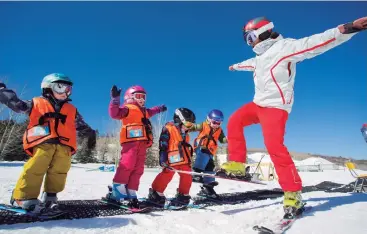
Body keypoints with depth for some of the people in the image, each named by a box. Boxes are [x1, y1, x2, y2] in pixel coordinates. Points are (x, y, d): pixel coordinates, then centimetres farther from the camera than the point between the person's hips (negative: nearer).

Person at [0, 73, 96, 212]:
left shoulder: (71, 110, 27)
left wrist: (90, 134, 29)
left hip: (64, 145, 3)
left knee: (59, 171, -5)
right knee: (35, 169, -16)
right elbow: (17, 105, 13)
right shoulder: (36, 103, 19)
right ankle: (24, 197, -6)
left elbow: (81, 126, 34)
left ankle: (50, 196, 9)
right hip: (43, 143, -3)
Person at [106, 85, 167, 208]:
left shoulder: (143, 111, 29)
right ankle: (117, 192, -15)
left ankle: (131, 195, 6)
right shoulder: (127, 108, 3)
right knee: (127, 166, -21)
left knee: (138, 170, 3)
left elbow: (150, 112, 52)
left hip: (142, 144, 9)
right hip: (131, 141, -8)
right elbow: (114, 113, -13)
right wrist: (115, 99, -22)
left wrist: (159, 108, 65)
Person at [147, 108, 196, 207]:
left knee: (187, 177, 7)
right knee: (166, 176, -9)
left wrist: (189, 158, 30)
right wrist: (163, 159, -20)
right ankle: (155, 194, 8)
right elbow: (163, 146, -14)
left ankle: (183, 195, 25)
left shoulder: (184, 133, 17)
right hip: (173, 161, -8)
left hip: (184, 160, 8)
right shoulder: (168, 129, -9)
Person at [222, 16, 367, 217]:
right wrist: (235, 66, 59)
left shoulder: (284, 47, -9)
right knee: (234, 122, 2)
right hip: (259, 104, 9)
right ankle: (237, 164, 5)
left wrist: (345, 30, -37)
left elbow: (313, 43, -23)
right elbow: (249, 63, 41)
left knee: (274, 145, -21)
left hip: (276, 106, -9)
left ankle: (293, 193, -14)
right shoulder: (260, 57, 18)